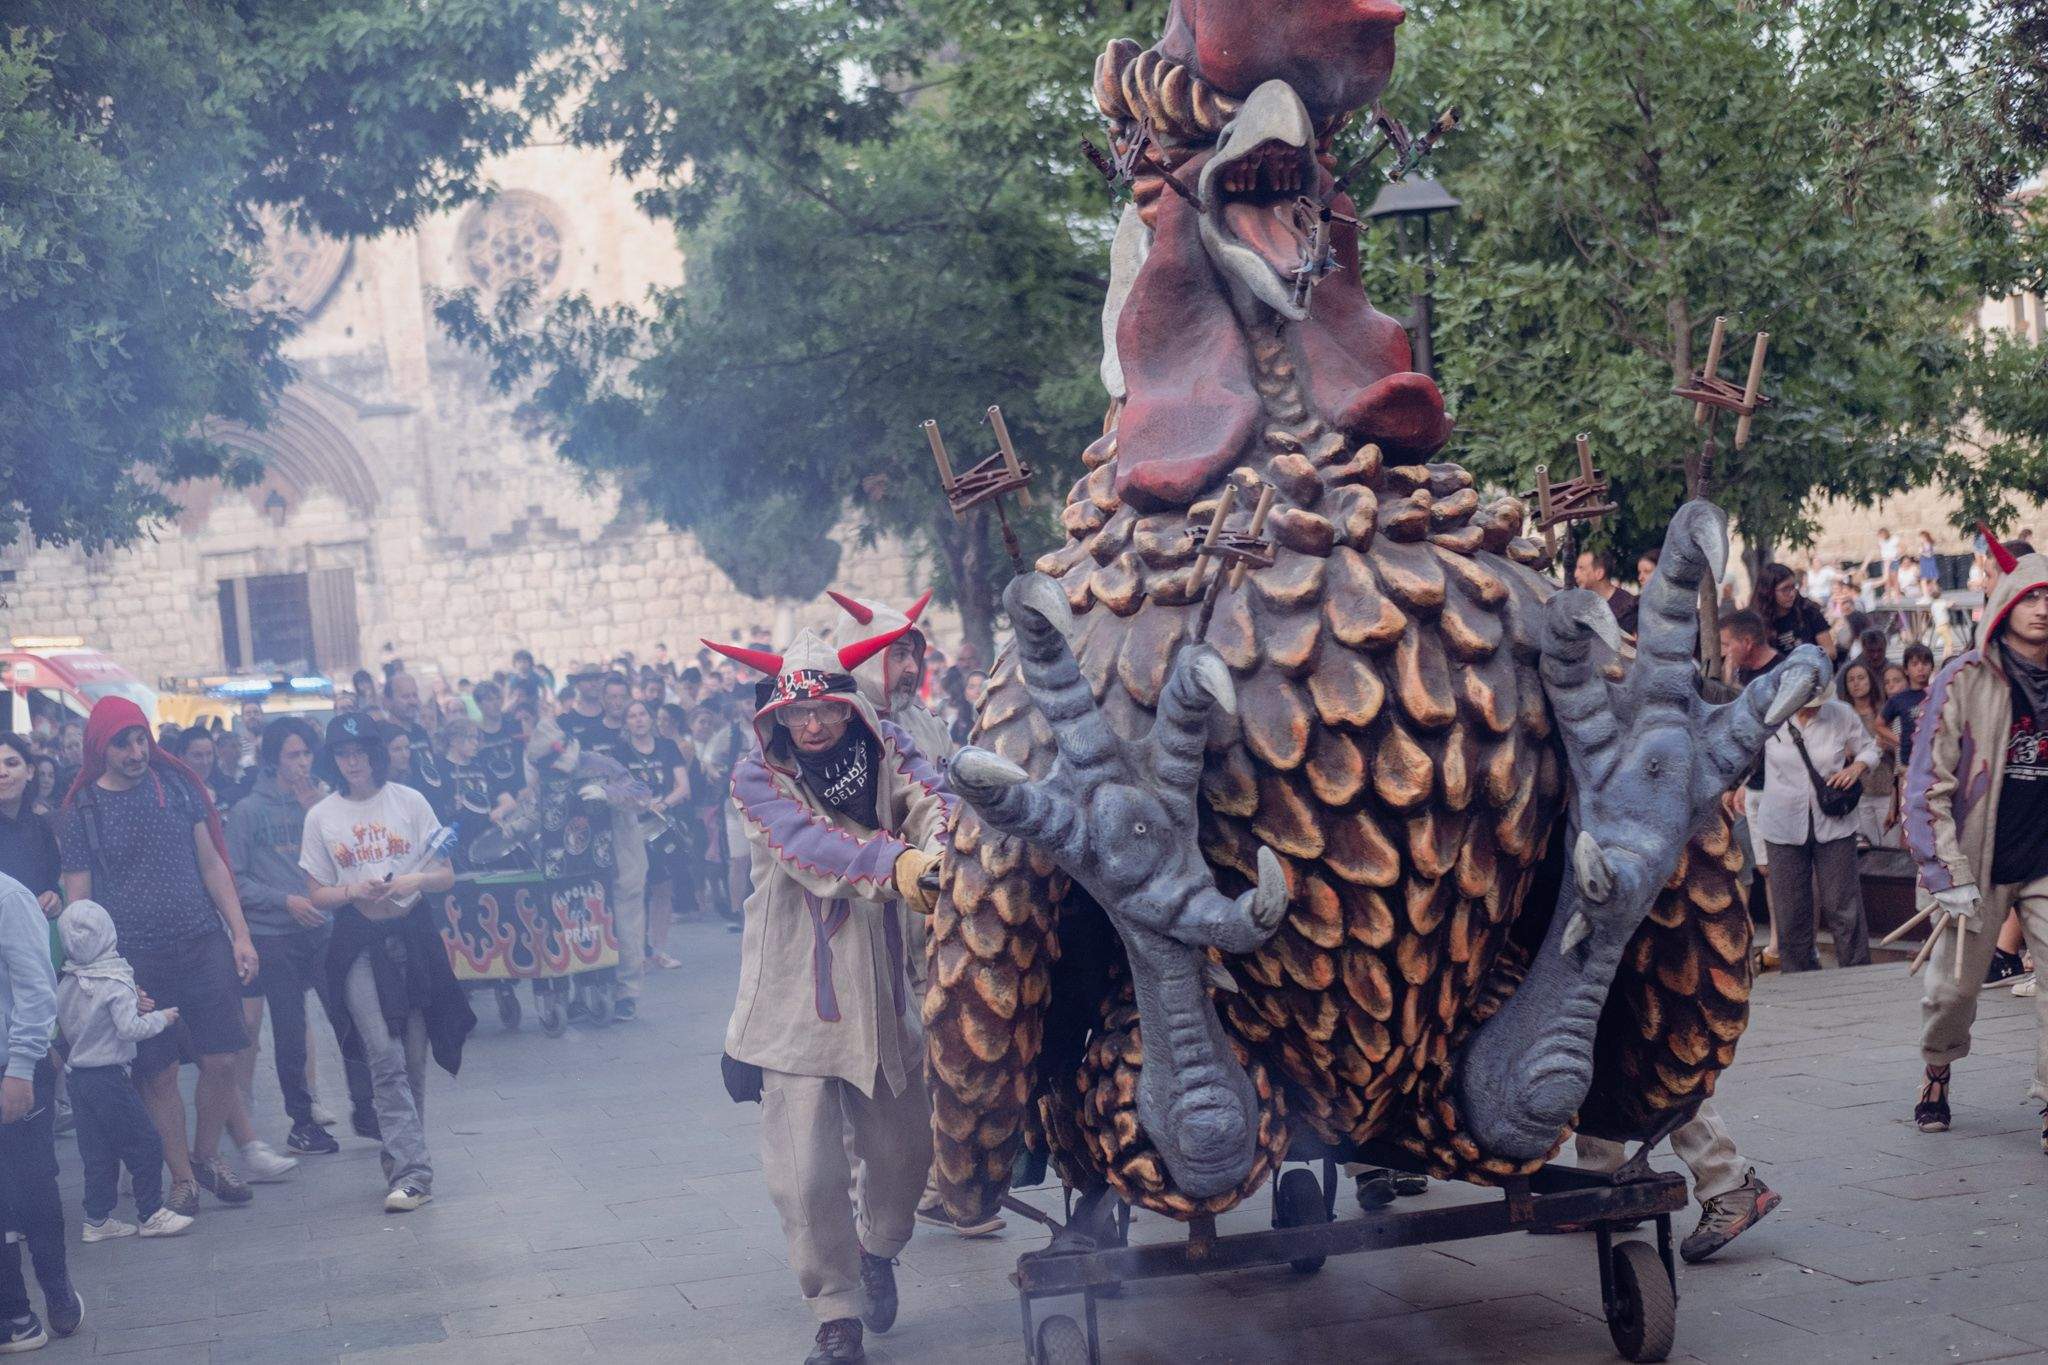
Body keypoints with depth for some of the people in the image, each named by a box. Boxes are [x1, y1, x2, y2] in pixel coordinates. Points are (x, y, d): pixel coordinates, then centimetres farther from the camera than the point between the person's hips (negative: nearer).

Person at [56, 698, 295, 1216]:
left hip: (203, 944, 2)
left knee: (220, 1061, 0)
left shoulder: (177, 785, 5)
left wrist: (240, 934, 2)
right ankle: (182, 1177, 17)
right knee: (159, 1075, 2)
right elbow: (78, 898, 0)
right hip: (136, 958, -2)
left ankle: (206, 1156, 21)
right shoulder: (81, 811, -1)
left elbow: (212, 864, 8)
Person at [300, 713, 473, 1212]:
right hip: (358, 942, -1)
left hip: (412, 934, 1)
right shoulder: (320, 816, 5)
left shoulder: (409, 801, 4)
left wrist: (414, 880, -15)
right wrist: (355, 891, -12)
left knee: (413, 1059, 4)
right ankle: (412, 1171, -15)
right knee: (384, 1057, -12)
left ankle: (402, 1161, 19)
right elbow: (316, 895, 7)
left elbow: (445, 876, 5)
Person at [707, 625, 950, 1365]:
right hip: (796, 1004, -3)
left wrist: (941, 855, -45)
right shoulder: (759, 777, -7)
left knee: (902, 1150, 13)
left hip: (881, 993, 3)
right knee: (807, 1172, -6)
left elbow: (931, 804, -20)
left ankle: (878, 1250, 45)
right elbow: (807, 843, -26)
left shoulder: (885, 757, 1)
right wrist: (893, 863, -45)